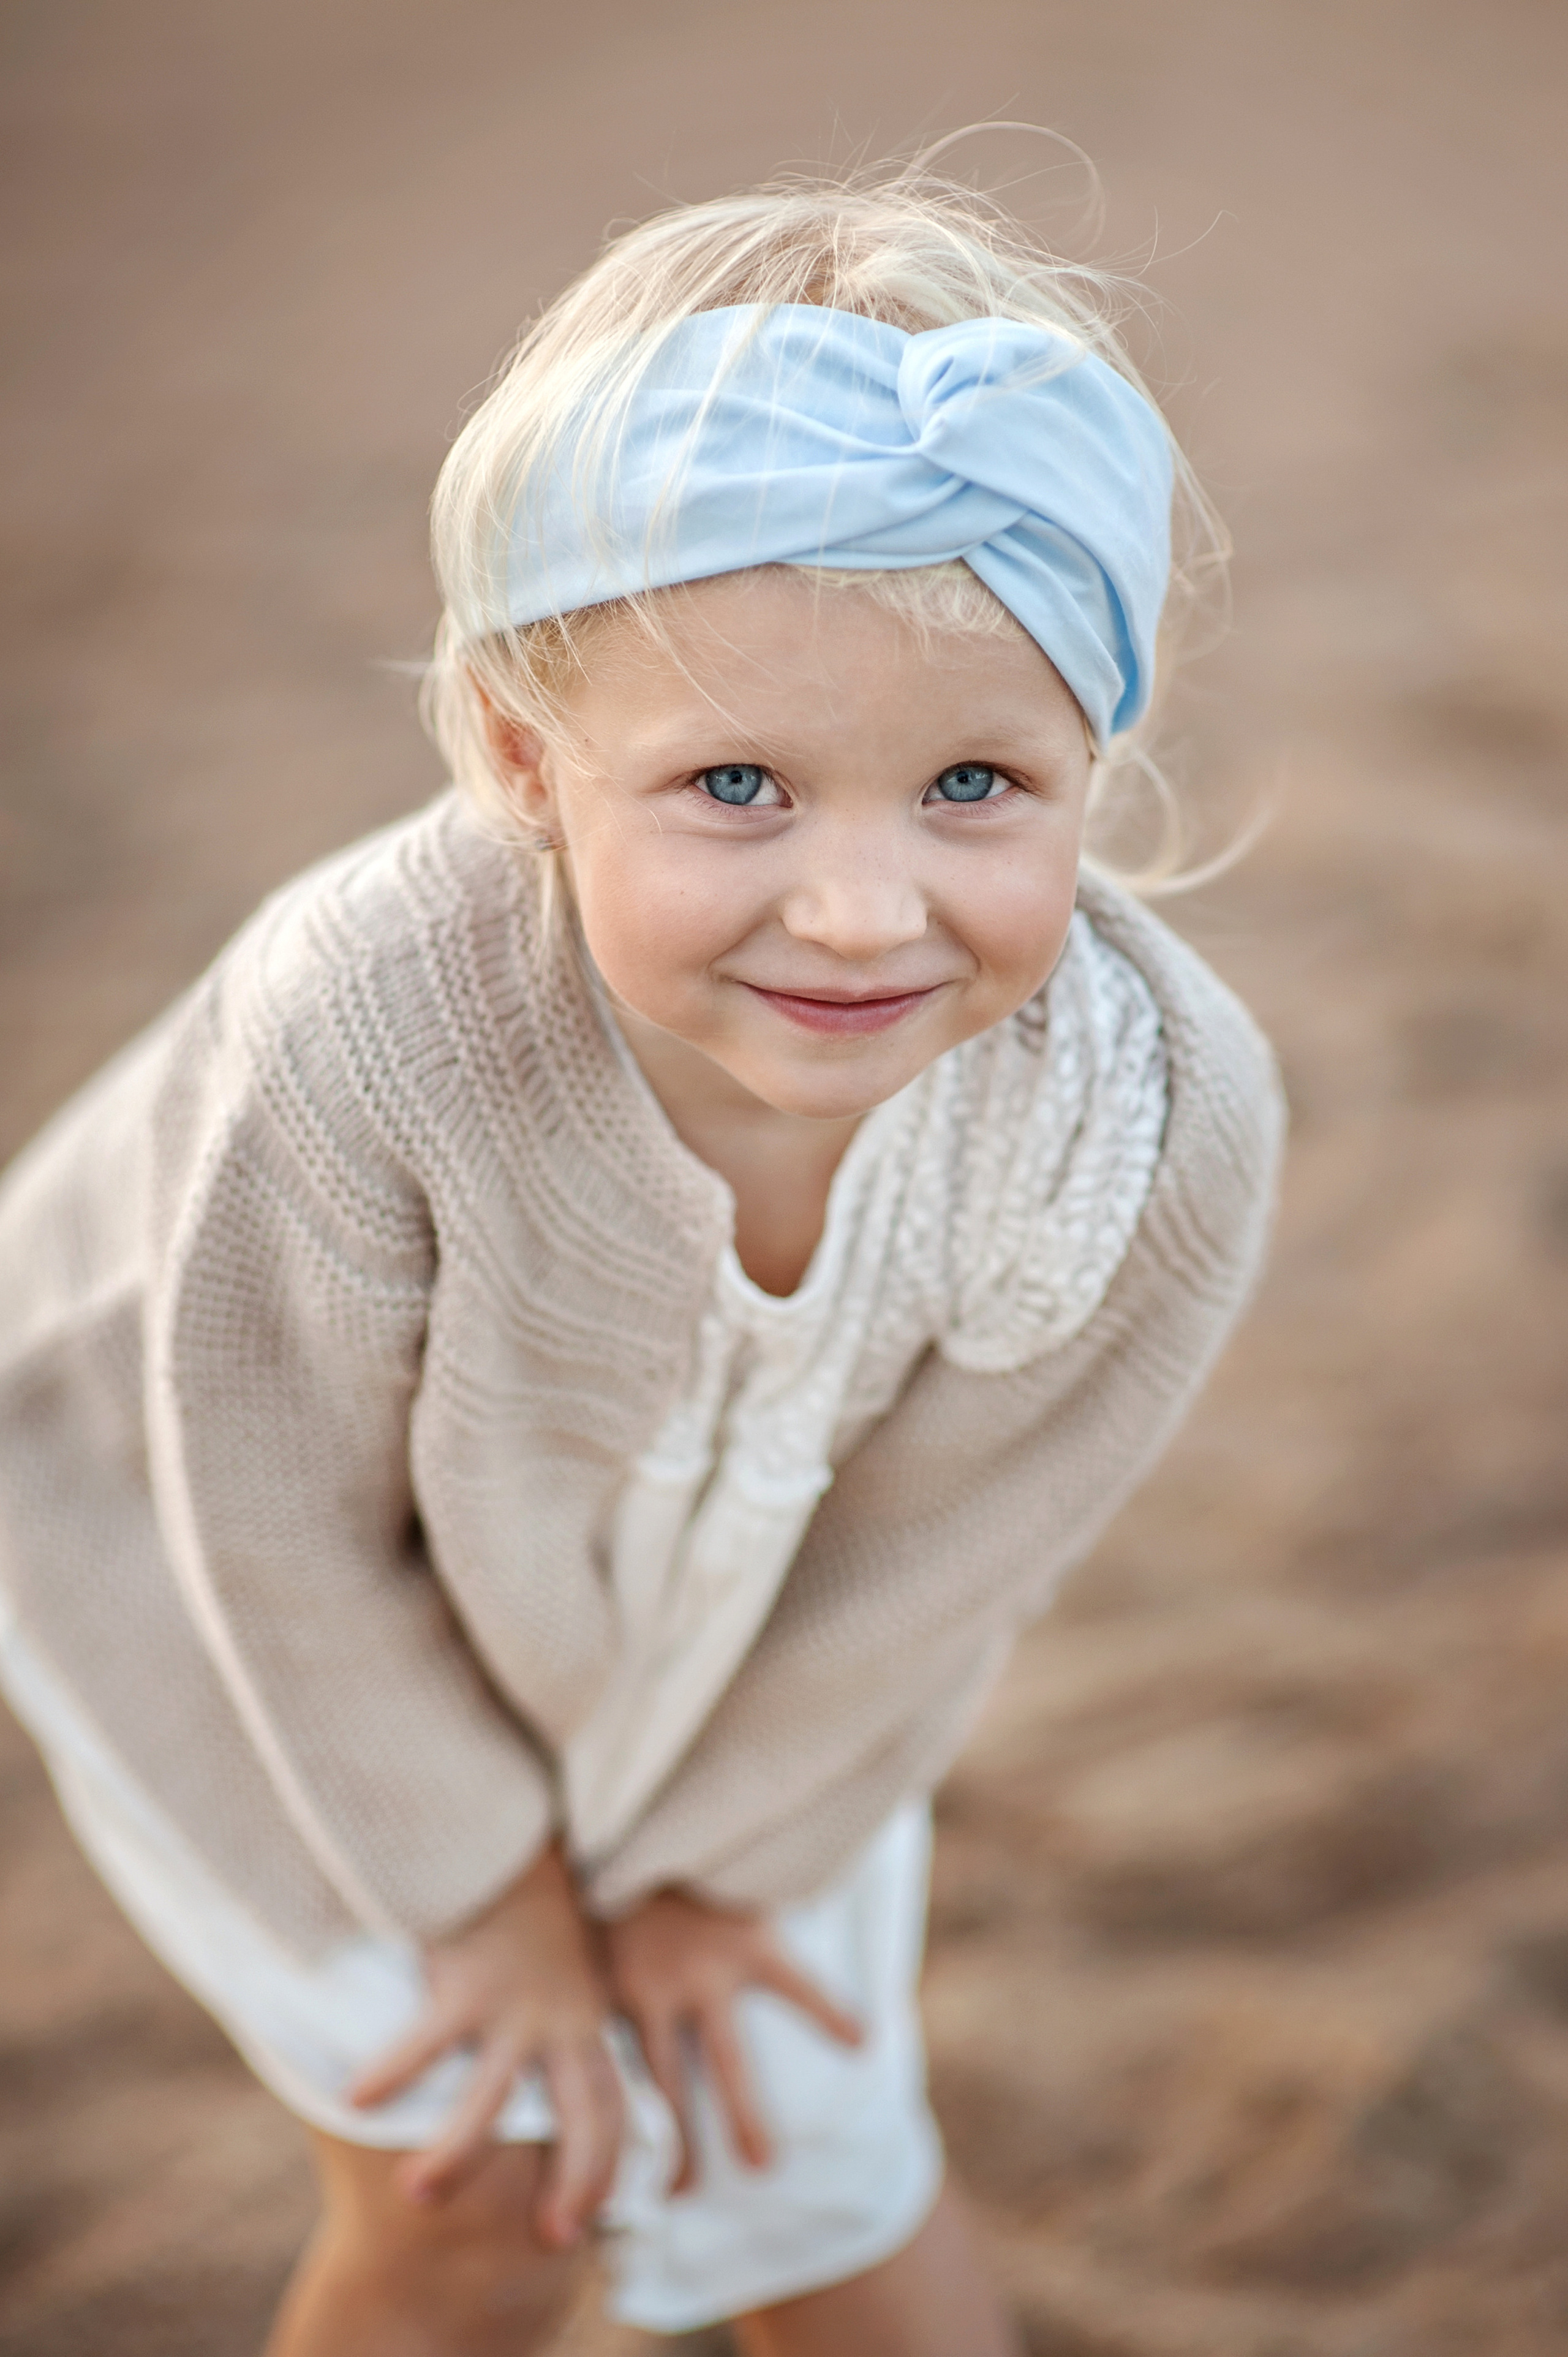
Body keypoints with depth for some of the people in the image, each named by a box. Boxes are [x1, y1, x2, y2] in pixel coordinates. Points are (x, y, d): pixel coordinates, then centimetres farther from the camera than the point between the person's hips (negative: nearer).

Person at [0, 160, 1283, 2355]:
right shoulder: (365, 1036, -43)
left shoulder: (1165, 1123, -34)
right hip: (254, 1608, -2)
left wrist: (712, 1864, 0)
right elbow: (286, 1528, -23)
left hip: (730, 1650, 3)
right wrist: (487, 1893, -7)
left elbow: (935, 1567, -15)